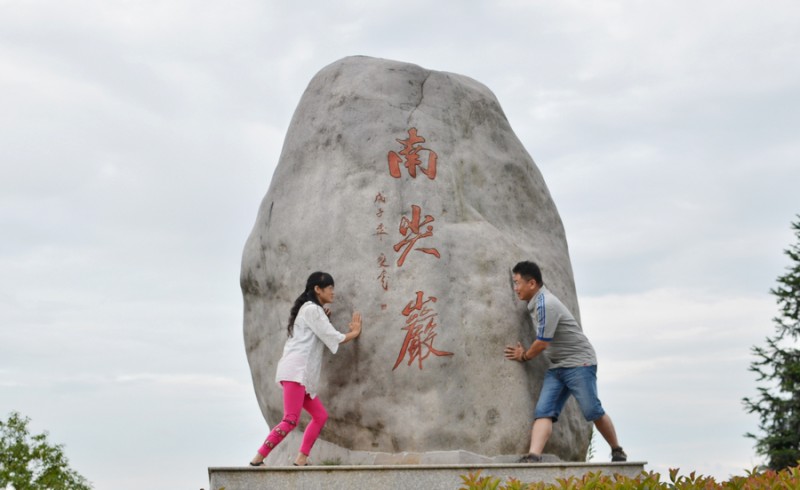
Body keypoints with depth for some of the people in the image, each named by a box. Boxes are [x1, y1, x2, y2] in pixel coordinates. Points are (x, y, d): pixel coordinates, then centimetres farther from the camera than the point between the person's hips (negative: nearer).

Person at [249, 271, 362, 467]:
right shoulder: (312, 309, -6)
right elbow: (334, 339, -7)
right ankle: (258, 459, -15)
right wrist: (354, 333, 9)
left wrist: (323, 319, 15)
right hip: (296, 371, -10)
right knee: (291, 420, -16)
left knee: (320, 415, 9)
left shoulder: (310, 310, 26)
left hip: (300, 373, 10)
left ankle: (301, 459, 7)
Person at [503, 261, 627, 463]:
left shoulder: (546, 304, -19)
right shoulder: (536, 303, 11)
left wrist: (524, 357, 1)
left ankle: (617, 451, 17)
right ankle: (534, 456, -24)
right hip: (557, 367, 9)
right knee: (543, 411, -10)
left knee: (592, 411, -4)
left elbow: (542, 343, -15)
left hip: (579, 363, -9)